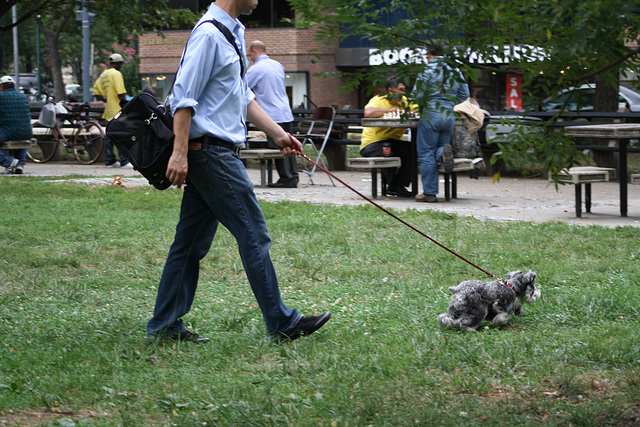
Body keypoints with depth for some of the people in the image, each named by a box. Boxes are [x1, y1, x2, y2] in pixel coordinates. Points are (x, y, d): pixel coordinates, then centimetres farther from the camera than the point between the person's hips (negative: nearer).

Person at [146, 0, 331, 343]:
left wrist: (277, 133, 19)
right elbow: (184, 97, -18)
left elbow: (243, 97, 23)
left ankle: (164, 324, 13)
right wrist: (180, 153, -21)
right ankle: (281, 323, 2)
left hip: (215, 153, 10)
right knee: (253, 234, -5)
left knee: (192, 241, 10)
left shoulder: (233, 33, 17)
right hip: (211, 151, -10)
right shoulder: (209, 34, -14)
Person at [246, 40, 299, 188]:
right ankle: (293, 177, 11)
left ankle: (287, 178, -2)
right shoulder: (278, 65, 14)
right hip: (286, 113, 8)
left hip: (273, 115, -8)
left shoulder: (256, 69, -9)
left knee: (277, 148, -3)